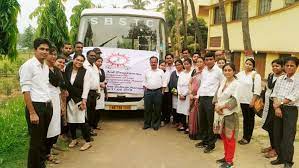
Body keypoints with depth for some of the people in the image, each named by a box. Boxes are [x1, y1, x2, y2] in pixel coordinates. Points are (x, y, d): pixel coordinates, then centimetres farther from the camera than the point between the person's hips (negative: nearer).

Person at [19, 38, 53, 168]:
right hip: (35, 106, -7)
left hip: (47, 106, 7)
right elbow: (25, 91, -16)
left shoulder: (46, 67, 11)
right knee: (36, 141, 2)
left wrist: (50, 104, 11)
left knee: (43, 139, 18)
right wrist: (32, 113, -19)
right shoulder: (28, 65, -12)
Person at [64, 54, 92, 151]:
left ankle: (88, 142, 7)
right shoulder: (67, 69, 2)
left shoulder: (85, 72, -6)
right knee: (70, 120, 11)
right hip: (69, 99, 4)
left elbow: (86, 87, -9)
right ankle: (74, 139, 29)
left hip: (79, 99, -4)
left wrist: (84, 101, -14)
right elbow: (65, 83, 4)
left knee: (81, 121, -6)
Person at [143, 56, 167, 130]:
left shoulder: (161, 72, 5)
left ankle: (156, 124, 14)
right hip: (148, 92, 2)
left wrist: (162, 92, -5)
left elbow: (163, 83, 2)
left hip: (158, 92, -2)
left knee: (157, 109, 3)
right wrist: (145, 90, 5)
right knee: (147, 109, 5)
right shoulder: (147, 72, 12)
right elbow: (144, 82, 15)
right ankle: (147, 124, 16)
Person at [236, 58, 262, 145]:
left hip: (250, 101, -5)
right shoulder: (240, 74, 8)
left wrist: (253, 101, -17)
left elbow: (257, 90, -13)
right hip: (242, 100, 5)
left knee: (250, 119, 7)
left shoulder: (256, 75, -8)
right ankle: (244, 137, 21)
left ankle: (247, 138, 16)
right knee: (245, 118, 13)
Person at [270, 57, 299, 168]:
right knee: (277, 135, 11)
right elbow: (274, 94, 2)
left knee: (288, 137, -3)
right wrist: (277, 107, -10)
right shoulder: (280, 79, 8)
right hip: (278, 109, 5)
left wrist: (281, 103, -18)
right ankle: (280, 157, 27)